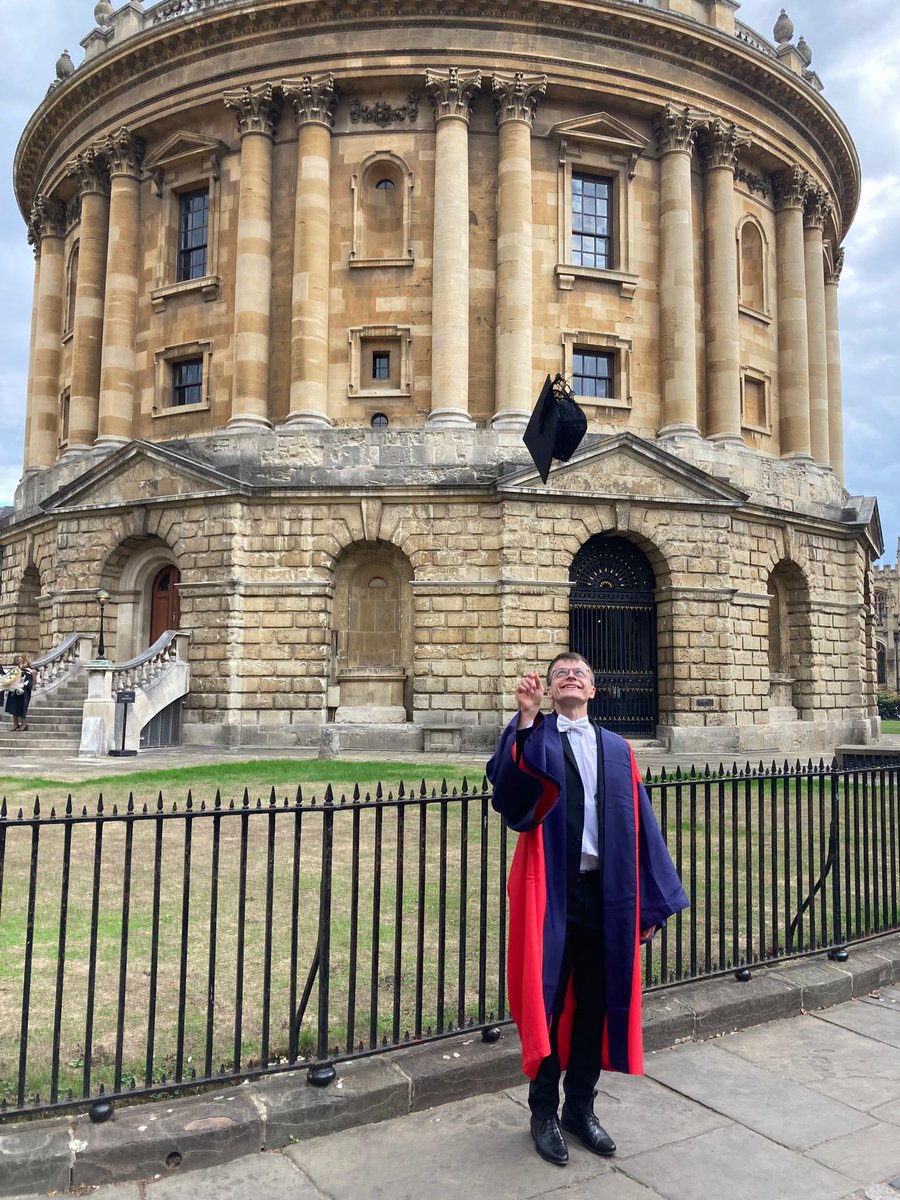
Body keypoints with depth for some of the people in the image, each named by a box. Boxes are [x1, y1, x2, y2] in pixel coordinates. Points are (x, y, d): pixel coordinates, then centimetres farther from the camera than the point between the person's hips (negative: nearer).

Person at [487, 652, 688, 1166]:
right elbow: (507, 791, -22)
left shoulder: (617, 749, 8)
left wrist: (651, 903, 4)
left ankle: (581, 1107, 34)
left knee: (596, 1001, 14)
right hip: (549, 889, -3)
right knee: (547, 999, 8)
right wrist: (526, 720, -31)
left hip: (605, 891, 3)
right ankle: (544, 1111, 28)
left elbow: (640, 824, 6)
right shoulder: (534, 739, -2)